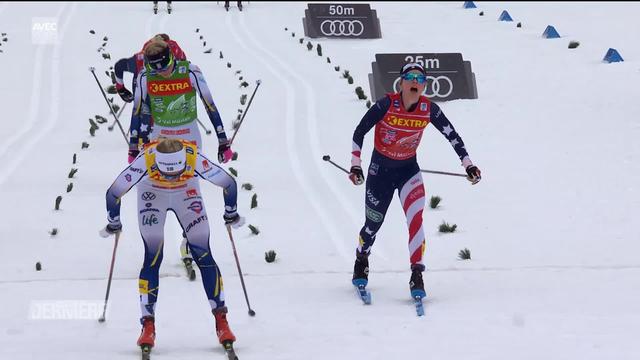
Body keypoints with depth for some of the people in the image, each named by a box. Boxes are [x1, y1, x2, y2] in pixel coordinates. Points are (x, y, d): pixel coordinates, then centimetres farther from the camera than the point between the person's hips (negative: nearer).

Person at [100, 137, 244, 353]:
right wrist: (113, 223, -12)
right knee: (152, 258, -10)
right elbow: (113, 193, -26)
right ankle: (148, 326, -4)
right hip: (152, 193, 0)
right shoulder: (145, 161, -40)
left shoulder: (195, 160, -38)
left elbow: (229, 184, -20)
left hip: (186, 192, 1)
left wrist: (231, 213, -5)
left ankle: (221, 321, -1)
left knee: (203, 255, -7)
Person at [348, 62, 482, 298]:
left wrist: (468, 164, -6)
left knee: (416, 220, -20)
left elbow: (451, 135, -3)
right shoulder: (387, 104, -22)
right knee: (373, 224, 11)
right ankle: (361, 260, 42)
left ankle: (417, 277, -15)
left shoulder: (429, 109, -15)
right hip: (380, 169, -1)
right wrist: (355, 165, -18)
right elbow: (359, 132, -13)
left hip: (409, 170, 1)